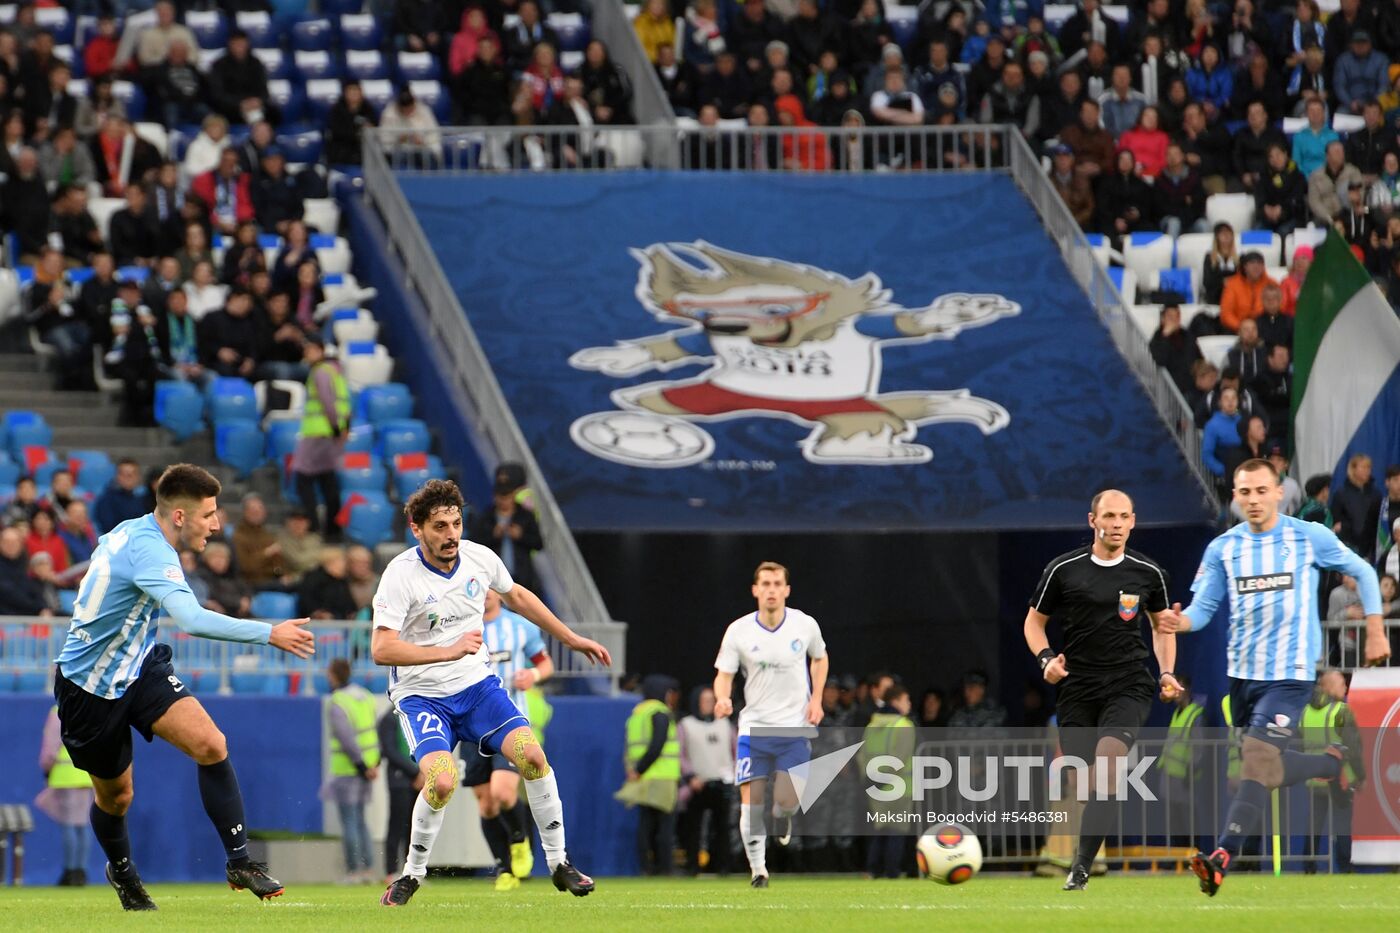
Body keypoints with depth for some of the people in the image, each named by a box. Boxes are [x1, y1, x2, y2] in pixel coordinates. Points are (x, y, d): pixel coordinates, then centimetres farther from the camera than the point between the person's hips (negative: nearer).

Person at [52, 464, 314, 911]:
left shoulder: (133, 532, 0)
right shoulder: (147, 548, -29)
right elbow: (193, 619, -43)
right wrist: (269, 633, -41)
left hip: (139, 665, 8)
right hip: (90, 685, -8)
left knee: (211, 744, -15)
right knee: (115, 794, 11)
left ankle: (239, 861, -12)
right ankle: (121, 871, 42)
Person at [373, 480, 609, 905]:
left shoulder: (479, 558, -3)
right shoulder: (400, 575, -18)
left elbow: (516, 597, 19)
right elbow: (381, 649, -27)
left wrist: (572, 639, 23)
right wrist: (449, 651, -34)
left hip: (477, 684, 4)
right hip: (422, 694, -4)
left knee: (531, 754, -17)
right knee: (442, 781, -26)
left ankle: (559, 862, -1)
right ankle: (412, 874, -2)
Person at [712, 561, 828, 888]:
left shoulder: (805, 625, -2)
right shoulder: (738, 631, -5)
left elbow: (820, 658, 17)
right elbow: (723, 675, -2)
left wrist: (816, 699, 4)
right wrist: (722, 698, -24)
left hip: (795, 726, 0)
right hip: (754, 725, 0)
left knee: (787, 802, -7)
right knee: (751, 799, -9)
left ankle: (783, 819, 32)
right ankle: (757, 868, 4)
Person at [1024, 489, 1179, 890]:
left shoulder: (1148, 572, 6)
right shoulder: (1063, 570, 1)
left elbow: (1161, 624, 21)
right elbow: (1035, 620, 11)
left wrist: (1166, 672, 7)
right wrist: (1046, 658, -8)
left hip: (1129, 686, -1)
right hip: (1077, 687, 1)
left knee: (1107, 762, -22)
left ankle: (1082, 865, -22)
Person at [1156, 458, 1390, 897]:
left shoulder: (1310, 538, -4)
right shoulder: (1223, 549, 3)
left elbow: (1363, 572, 8)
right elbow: (1202, 608, 2)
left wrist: (1375, 631, 5)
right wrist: (1179, 621, -21)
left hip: (1290, 674, -5)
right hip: (1243, 674, 5)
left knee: (1257, 758, -20)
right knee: (1266, 768, 14)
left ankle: (1223, 856, -25)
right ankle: (1333, 763, 41)